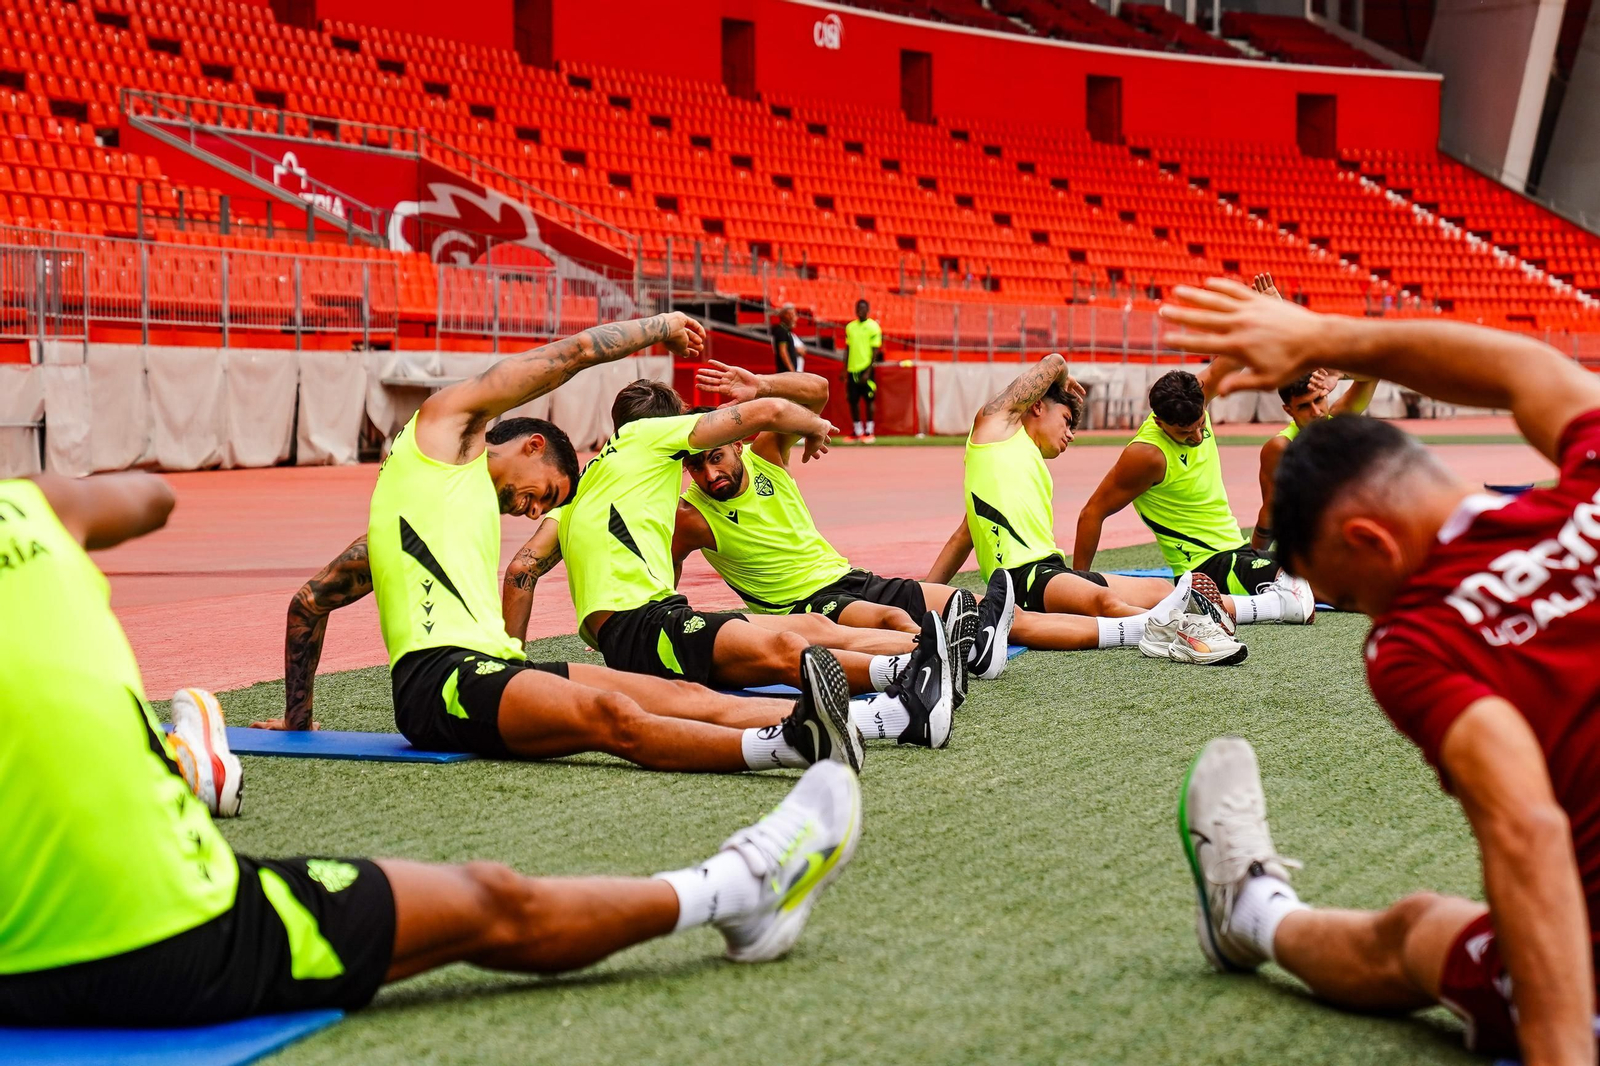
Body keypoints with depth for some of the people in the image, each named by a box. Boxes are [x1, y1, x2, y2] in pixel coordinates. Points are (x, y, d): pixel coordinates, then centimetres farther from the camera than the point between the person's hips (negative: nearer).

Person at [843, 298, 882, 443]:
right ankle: (857, 432, 14)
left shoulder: (873, 326, -5)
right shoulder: (850, 326, 11)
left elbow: (876, 351, -8)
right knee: (853, 401, 6)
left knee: (868, 400, -2)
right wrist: (845, 370, 10)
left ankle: (869, 432, 3)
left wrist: (868, 372, -15)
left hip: (866, 369, -5)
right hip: (852, 369, 5)